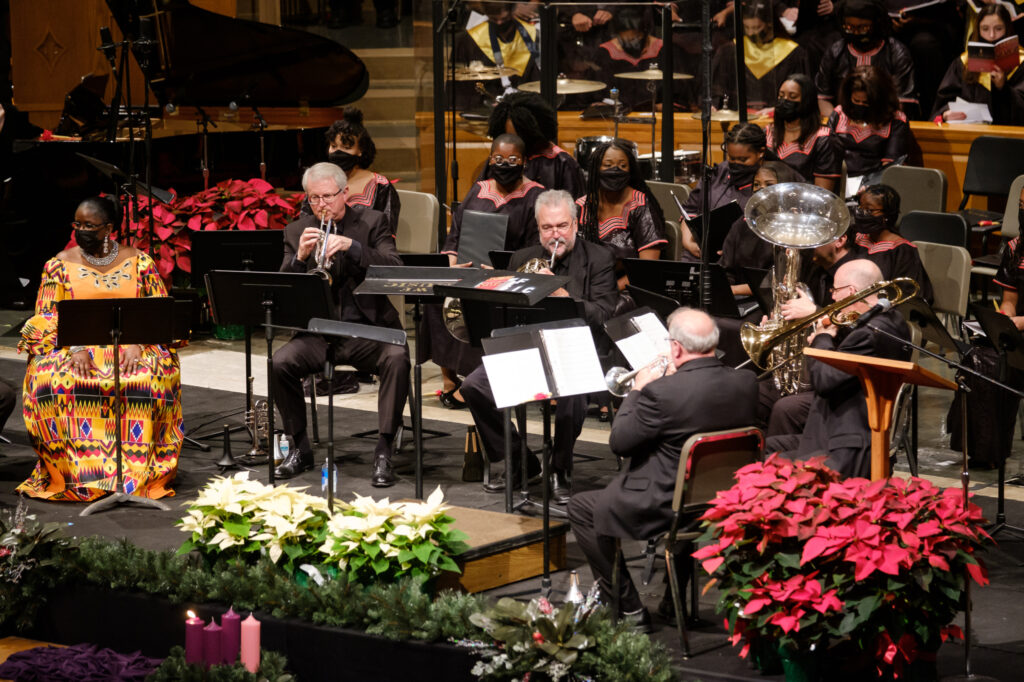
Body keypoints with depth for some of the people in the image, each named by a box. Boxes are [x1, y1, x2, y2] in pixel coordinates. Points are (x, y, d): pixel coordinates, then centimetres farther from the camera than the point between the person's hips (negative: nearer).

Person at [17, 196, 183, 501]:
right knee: (54, 382, -34)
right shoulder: (61, 264, 8)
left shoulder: (138, 262, 7)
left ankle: (138, 471, -27)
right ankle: (72, 472, -27)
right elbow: (47, 317, 2)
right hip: (74, 347, 1)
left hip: (130, 347, -1)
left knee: (150, 380, -35)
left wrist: (137, 344, -14)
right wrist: (75, 348, -15)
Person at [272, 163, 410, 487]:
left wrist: (351, 246, -24)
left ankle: (383, 451, -23)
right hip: (318, 332, 2)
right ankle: (300, 447, -5)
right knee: (281, 362, -25)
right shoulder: (296, 232, 10)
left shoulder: (372, 222, 4)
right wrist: (299, 257, -16)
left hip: (367, 327, -2)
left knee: (397, 358, -32)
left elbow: (395, 268, -12)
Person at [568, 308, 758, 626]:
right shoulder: (745, 383, -7)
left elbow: (619, 443, -13)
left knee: (581, 508, 15)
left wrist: (637, 391, 0)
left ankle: (628, 608, 16)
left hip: (667, 509, -7)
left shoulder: (662, 392, -25)